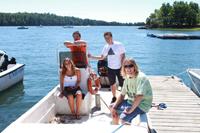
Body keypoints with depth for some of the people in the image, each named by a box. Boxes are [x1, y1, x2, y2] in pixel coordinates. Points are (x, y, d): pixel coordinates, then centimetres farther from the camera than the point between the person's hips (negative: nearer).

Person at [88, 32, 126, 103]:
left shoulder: (119, 45, -13)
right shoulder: (106, 47, 1)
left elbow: (123, 56, -10)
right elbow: (102, 57, 7)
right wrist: (92, 56, -4)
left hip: (119, 68, -5)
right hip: (110, 68, 5)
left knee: (122, 84, 1)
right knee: (112, 84, 17)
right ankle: (114, 97, 35)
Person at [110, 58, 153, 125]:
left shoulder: (141, 77, -23)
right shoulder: (127, 78, 3)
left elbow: (139, 96, -33)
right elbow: (122, 95, 9)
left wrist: (131, 110, -29)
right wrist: (114, 107, 0)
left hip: (142, 105, -9)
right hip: (131, 101, 9)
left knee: (123, 118, -29)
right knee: (112, 107, 14)